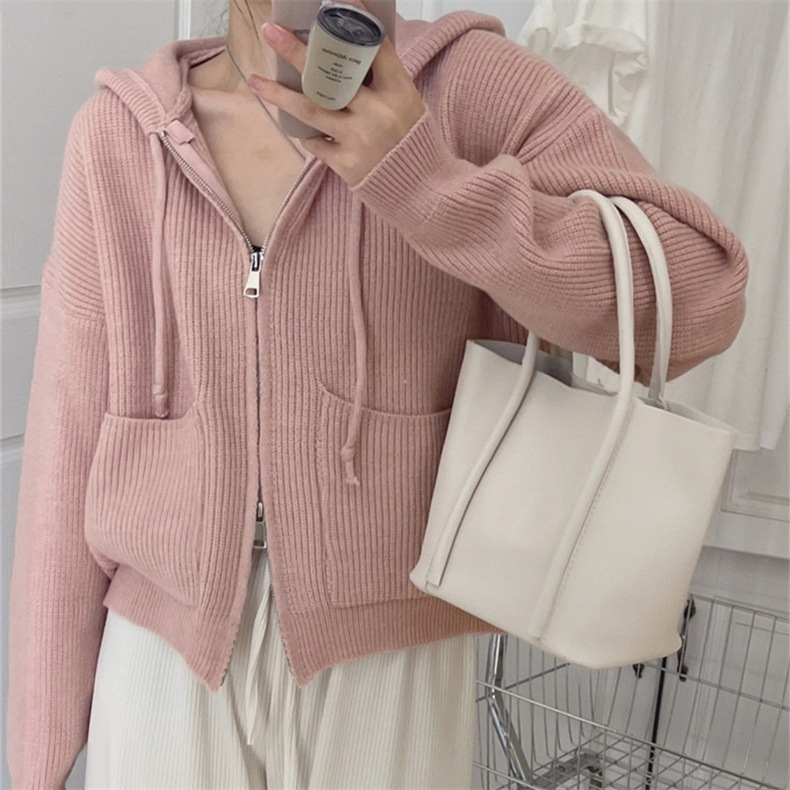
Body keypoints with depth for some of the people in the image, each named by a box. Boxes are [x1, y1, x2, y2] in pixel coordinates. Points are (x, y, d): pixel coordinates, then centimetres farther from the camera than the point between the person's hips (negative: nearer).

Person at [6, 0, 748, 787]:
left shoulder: (468, 84, -7)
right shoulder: (116, 130, -2)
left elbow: (698, 297, -15)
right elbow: (72, 430, 0)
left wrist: (432, 185, -27)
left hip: (388, 658, -1)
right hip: (162, 647, 2)